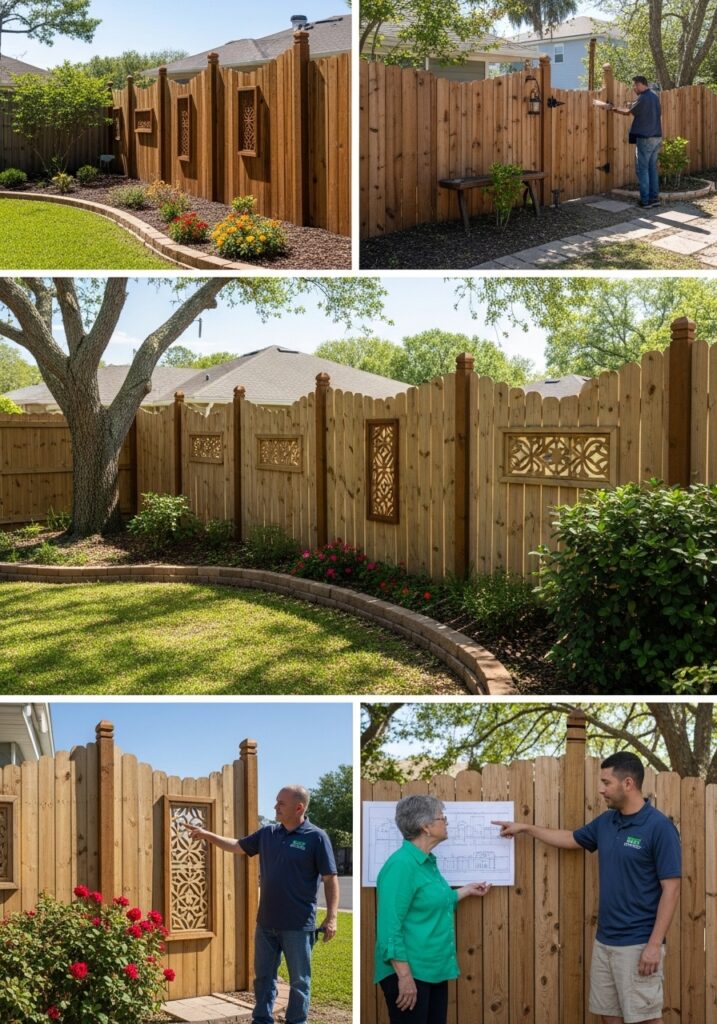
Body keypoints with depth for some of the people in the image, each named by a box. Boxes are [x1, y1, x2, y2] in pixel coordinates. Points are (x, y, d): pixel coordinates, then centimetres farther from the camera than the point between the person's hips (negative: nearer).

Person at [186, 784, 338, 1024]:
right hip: (266, 923, 6)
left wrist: (331, 917, -15)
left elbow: (330, 879, -10)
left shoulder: (316, 838, -11)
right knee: (263, 977, 14)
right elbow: (237, 846, 19)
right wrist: (207, 835, 12)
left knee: (299, 981, 6)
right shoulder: (268, 833, 6)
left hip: (298, 926, -6)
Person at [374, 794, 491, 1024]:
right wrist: (404, 976, -24)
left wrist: (467, 890, 30)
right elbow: (389, 927, -23)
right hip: (410, 972, -9)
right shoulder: (401, 865, -20)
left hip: (434, 970, 9)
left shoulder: (428, 861, 9)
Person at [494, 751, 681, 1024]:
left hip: (638, 944, -8)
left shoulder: (659, 827, -14)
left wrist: (655, 944, -19)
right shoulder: (605, 822, 8)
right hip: (604, 941, 8)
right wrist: (524, 828, 29)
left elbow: (670, 890, -15)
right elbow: (571, 839, 28)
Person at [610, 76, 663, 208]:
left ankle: (645, 200, -4)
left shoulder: (642, 98, -15)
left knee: (643, 170, -3)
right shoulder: (655, 96, 11)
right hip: (657, 137, 8)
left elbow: (628, 112, -4)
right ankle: (654, 197, 11)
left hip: (645, 138, -8)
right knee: (652, 168, 11)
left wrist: (615, 109, 12)